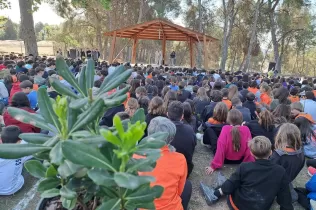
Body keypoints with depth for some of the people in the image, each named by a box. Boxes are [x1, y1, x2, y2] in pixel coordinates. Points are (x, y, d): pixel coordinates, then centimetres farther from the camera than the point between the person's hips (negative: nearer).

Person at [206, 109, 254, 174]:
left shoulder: (225, 129, -23)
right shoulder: (246, 129, -15)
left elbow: (221, 147, -26)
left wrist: (214, 166, -21)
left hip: (227, 160, -3)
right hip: (241, 160, 3)